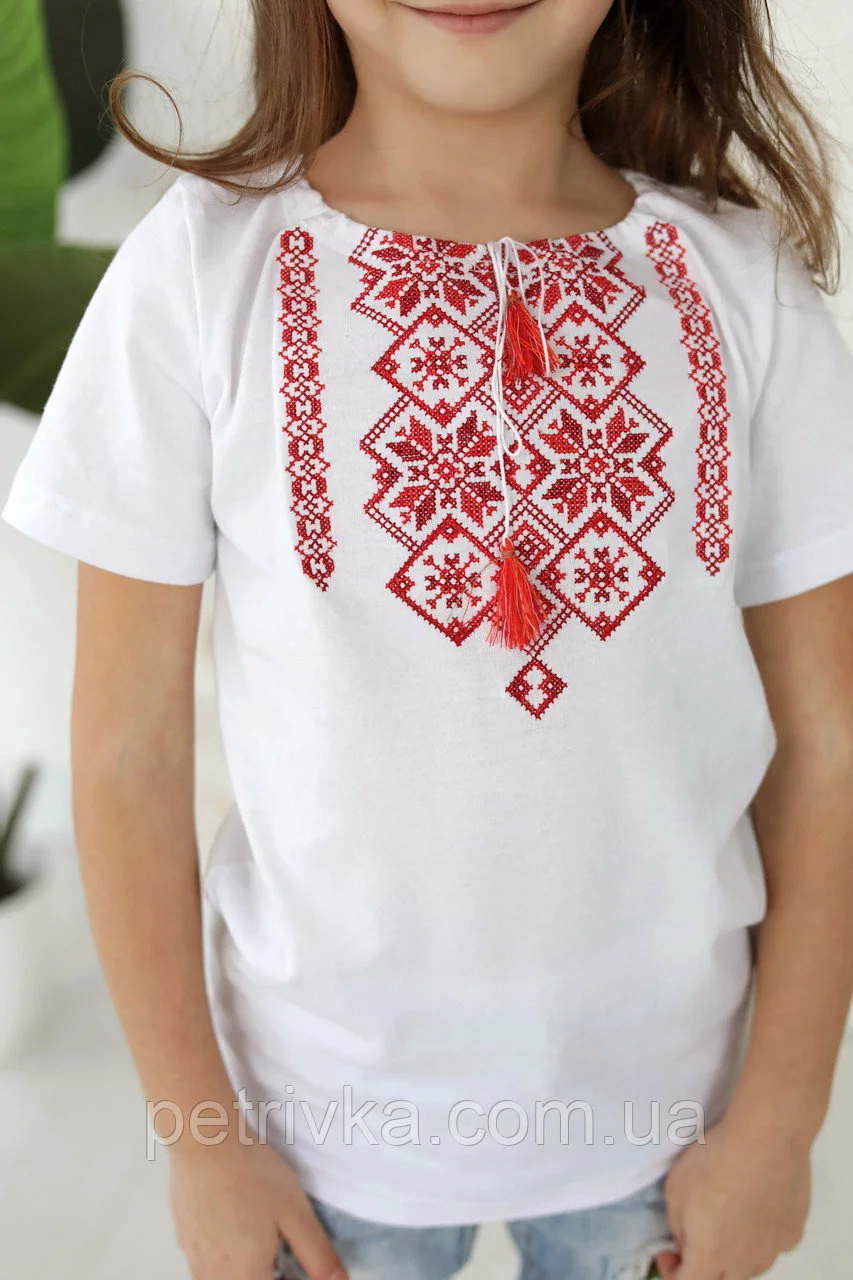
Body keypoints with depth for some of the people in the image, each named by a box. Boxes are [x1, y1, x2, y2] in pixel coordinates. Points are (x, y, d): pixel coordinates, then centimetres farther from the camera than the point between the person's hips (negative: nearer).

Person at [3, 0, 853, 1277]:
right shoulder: (200, 274, -15)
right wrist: (196, 1132, -3)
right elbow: (129, 751, -9)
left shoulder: (744, 284, -10)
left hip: (661, 1081, 2)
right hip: (333, 1107, -1)